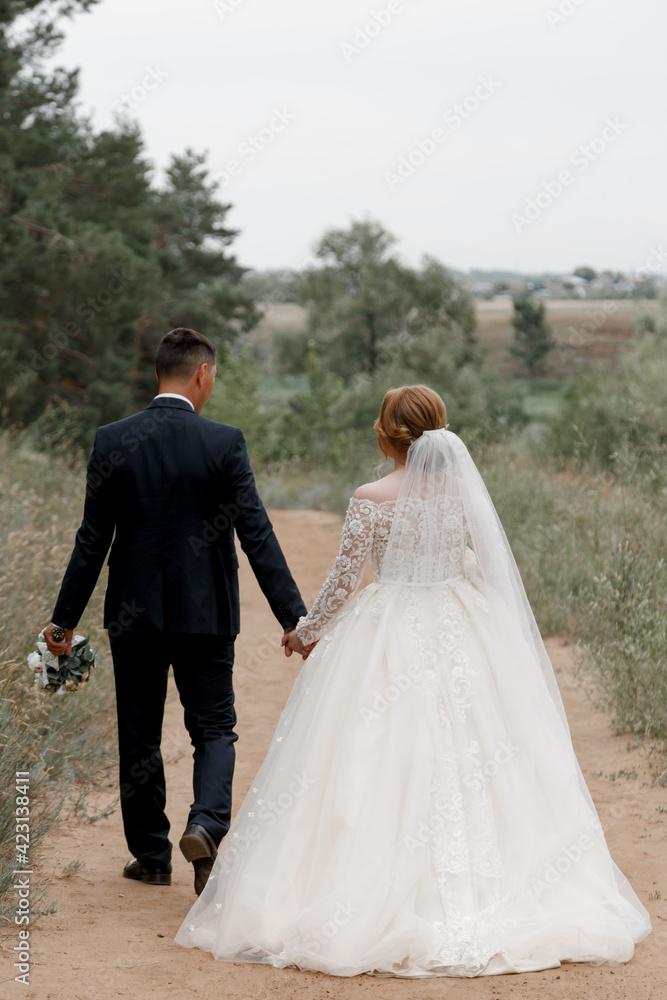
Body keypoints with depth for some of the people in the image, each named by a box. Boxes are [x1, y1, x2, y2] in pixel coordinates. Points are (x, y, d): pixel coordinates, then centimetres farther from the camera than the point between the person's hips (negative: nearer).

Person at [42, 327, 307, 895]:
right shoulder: (224, 443, -9)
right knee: (214, 729, 10)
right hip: (205, 613, -1)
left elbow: (93, 539, -3)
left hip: (134, 614, 2)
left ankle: (151, 855, 21)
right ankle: (207, 826, -14)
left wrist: (66, 618, 4)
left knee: (139, 736, 14)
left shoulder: (113, 441, -5)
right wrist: (295, 616, -8)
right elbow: (256, 535, -11)